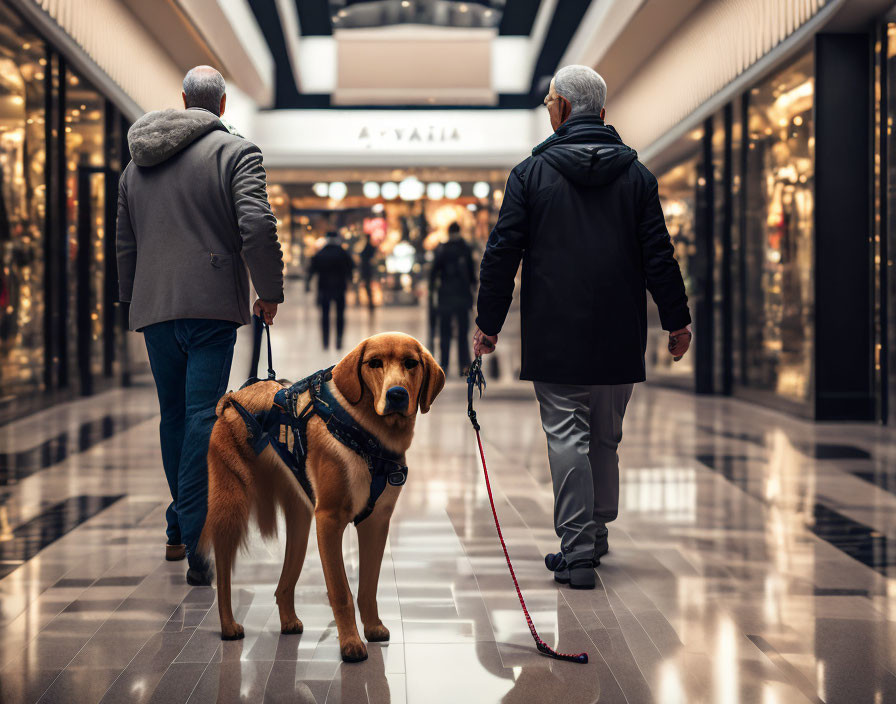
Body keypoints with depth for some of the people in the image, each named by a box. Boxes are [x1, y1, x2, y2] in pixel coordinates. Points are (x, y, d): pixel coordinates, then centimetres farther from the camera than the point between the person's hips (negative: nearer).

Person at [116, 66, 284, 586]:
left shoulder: (137, 163, 18)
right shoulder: (236, 152, -2)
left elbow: (125, 242, 23)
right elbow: (258, 225, -15)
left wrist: (133, 300, 32)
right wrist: (270, 290, -5)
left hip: (154, 306, 5)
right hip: (212, 303, -5)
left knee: (174, 415, 16)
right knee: (204, 416, -7)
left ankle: (181, 530, 24)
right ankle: (195, 542, -14)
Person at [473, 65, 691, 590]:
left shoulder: (532, 173, -2)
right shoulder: (636, 175, 5)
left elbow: (502, 254, -2)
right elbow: (659, 255, 3)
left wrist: (489, 323, 5)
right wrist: (677, 321, 11)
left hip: (555, 336, -3)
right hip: (620, 338, 3)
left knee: (567, 437, -1)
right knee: (605, 439, 15)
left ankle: (577, 550, -5)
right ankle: (597, 532, 27)